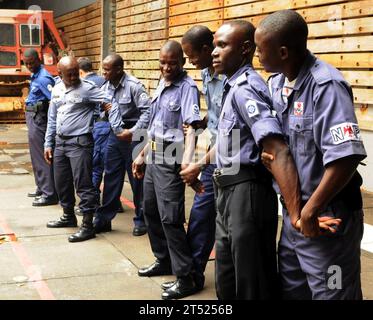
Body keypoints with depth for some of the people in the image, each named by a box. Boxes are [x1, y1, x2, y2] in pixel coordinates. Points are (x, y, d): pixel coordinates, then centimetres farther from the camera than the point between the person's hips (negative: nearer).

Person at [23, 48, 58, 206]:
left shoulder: (43, 78, -17)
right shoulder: (35, 75, 12)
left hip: (38, 118, -10)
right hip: (32, 117, 10)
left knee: (41, 156, -8)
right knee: (36, 155, 18)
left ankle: (49, 194, -4)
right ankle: (42, 188, 29)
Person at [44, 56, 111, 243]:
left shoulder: (87, 89, -9)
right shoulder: (56, 90, 11)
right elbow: (52, 120, 17)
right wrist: (48, 144, 14)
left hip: (79, 143, -7)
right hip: (59, 143, 7)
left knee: (83, 184, -5)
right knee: (61, 183, 16)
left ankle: (88, 226, 2)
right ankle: (68, 217, 35)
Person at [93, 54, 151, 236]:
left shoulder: (133, 86, -15)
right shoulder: (106, 87, 5)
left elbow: (148, 110, -19)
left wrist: (133, 131, -23)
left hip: (133, 136, -6)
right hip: (115, 134, 6)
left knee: (137, 179, 4)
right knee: (111, 178, 10)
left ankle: (141, 220, 17)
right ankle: (104, 219, 19)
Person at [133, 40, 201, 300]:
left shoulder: (187, 88, -15)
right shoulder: (162, 86, 12)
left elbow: (191, 126, -29)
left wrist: (187, 159, -44)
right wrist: (142, 155, 22)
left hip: (170, 163, -9)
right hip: (154, 160, 9)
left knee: (170, 219, -8)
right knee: (151, 212, 18)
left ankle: (185, 278, 1)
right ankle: (164, 260, 35)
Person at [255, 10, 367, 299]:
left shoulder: (326, 87, -22)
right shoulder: (276, 83, 4)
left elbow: (345, 158, -28)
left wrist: (311, 209, -20)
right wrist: (268, 152, -6)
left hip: (326, 217, -8)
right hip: (293, 210, 8)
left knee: (330, 292, 7)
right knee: (290, 289, 21)